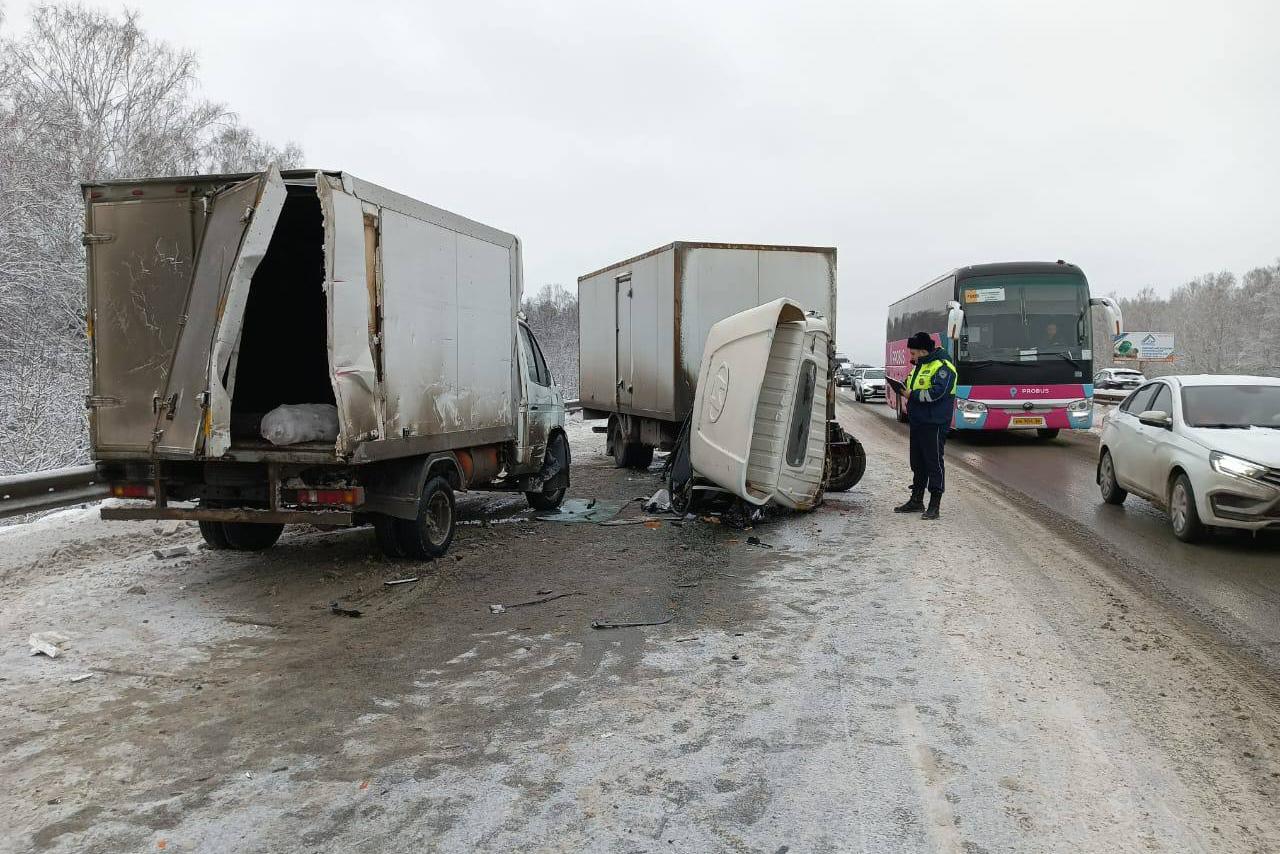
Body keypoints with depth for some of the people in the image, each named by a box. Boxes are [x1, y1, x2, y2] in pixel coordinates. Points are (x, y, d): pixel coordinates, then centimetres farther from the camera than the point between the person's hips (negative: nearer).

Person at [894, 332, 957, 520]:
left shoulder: (942, 367, -12)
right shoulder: (919, 366, 17)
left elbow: (937, 392, -25)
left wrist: (913, 395, -17)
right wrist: (905, 390, 6)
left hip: (934, 425, -9)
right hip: (917, 423, 9)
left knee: (934, 463, -4)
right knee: (917, 462, 15)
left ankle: (935, 505, 1)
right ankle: (916, 501, 26)